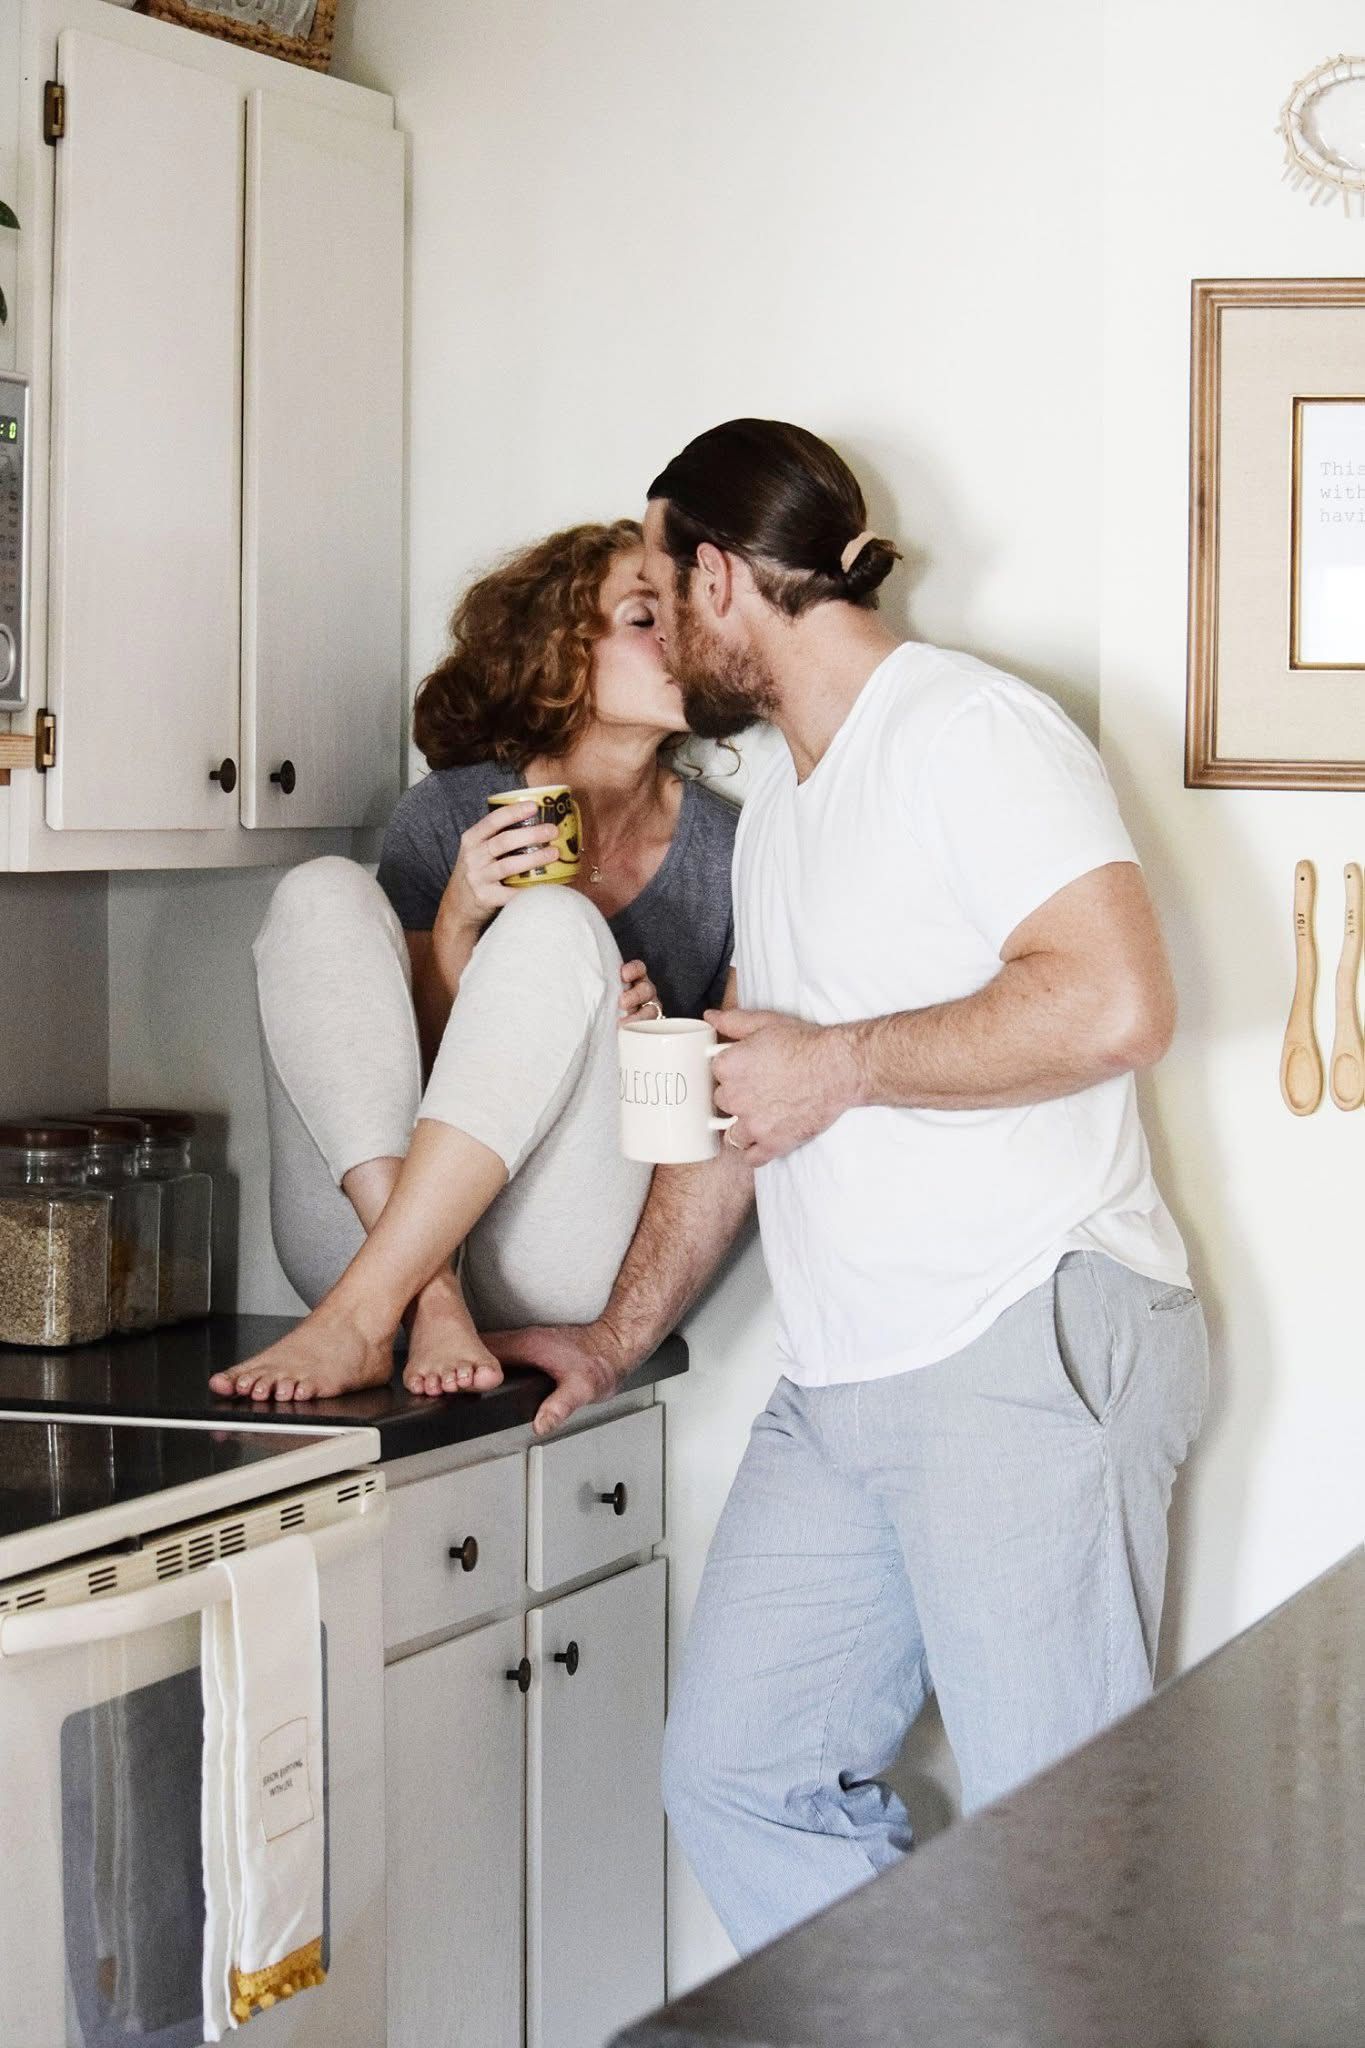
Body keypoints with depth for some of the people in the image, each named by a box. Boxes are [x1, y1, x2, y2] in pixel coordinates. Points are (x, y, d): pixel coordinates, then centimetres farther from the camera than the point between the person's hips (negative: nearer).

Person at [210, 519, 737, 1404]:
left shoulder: (723, 850, 7)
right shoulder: (449, 814, 7)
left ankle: (362, 1315, -34)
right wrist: (457, 924, -14)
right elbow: (412, 1055, 4)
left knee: (555, 923, -23)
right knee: (324, 892, -17)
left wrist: (658, 1036, -10)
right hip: (374, 1228, 1)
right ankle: (431, 1302, -33)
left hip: (556, 1261, -1)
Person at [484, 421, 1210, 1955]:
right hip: (839, 1389, 9)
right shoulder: (776, 804, 21)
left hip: (1029, 1351, -9)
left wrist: (841, 1063, -12)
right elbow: (738, 1094, 28)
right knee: (737, 1775, 7)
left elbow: (1113, 1005, -23)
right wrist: (622, 1334, 26)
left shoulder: (968, 728, -8)